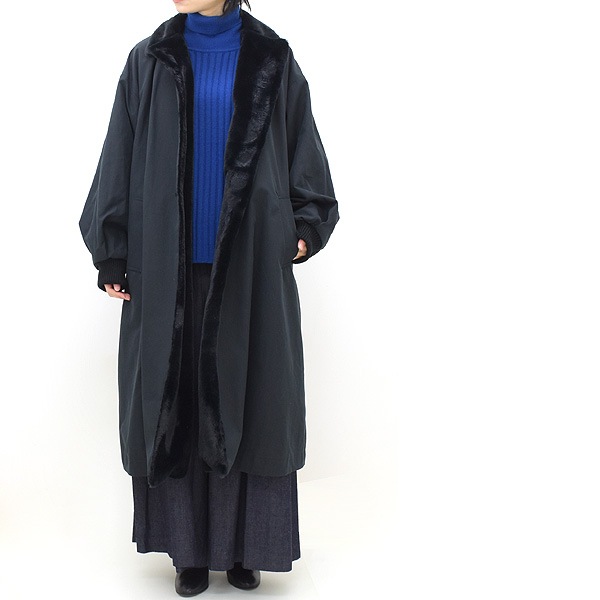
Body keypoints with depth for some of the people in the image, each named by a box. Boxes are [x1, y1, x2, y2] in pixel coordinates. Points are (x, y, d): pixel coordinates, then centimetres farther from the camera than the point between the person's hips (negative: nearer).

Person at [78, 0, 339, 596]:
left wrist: (306, 229, -3)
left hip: (252, 269, 0)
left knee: (247, 402, 4)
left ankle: (244, 548, 18)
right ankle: (190, 550, 17)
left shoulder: (272, 60, 5)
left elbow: (306, 162, 9)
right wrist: (112, 257, 2)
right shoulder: (149, 61, 6)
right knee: (176, 403, 4)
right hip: (168, 270, 1)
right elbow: (118, 165, 6)